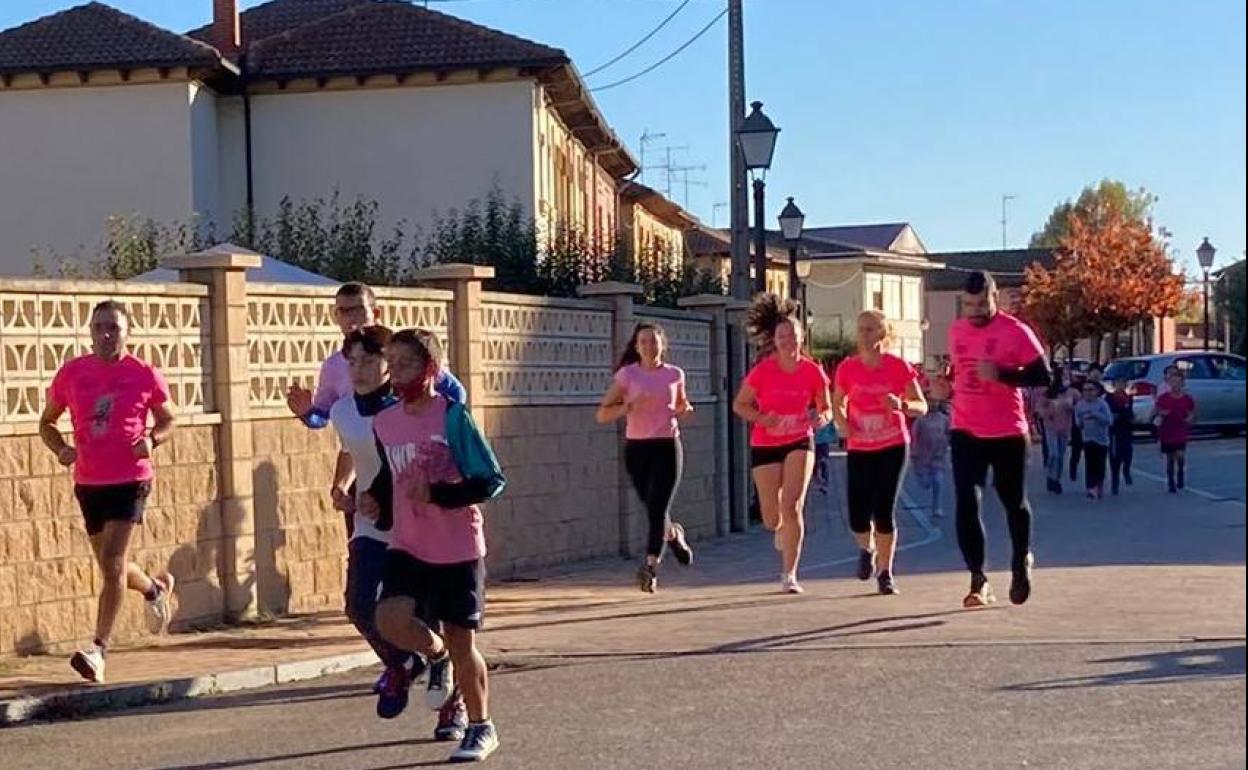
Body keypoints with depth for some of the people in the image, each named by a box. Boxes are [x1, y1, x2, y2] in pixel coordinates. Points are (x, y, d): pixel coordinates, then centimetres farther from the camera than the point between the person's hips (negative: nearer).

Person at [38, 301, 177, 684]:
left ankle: (98, 650, -10)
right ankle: (156, 589, 48)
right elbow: (46, 422, 13)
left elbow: (167, 421, 10)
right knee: (111, 567, 16)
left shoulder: (145, 375, -3)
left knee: (113, 562, -15)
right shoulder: (71, 373, 2)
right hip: (88, 482, 4)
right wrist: (61, 449, -7)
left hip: (131, 480, -4)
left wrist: (152, 440, -12)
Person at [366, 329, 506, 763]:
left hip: (459, 548, -4)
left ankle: (481, 728, 23)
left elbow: (492, 480, -13)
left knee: (462, 641, 3)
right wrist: (379, 503, 3)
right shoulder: (384, 423, 4)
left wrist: (437, 494, -23)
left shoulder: (453, 416, -12)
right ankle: (437, 656, 14)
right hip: (407, 547, 4)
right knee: (390, 619, -20)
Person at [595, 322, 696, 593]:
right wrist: (628, 406, -19)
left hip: (667, 447, -1)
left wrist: (684, 409, 0)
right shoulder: (627, 375, -1)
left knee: (657, 509, -13)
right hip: (636, 448, 1)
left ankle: (650, 566, -14)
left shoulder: (675, 374, 4)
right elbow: (602, 414, -2)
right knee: (652, 509, 12)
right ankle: (673, 534, 44)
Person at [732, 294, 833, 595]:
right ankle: (783, 529, 43)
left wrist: (822, 418, -18)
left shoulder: (812, 372, -6)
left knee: (792, 507, -16)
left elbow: (826, 409, 6)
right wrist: (761, 418, -20)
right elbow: (739, 405, -1)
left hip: (800, 442, 0)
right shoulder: (763, 371, -10)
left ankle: (789, 575, -5)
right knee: (772, 519, 2)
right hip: (765, 445, 0)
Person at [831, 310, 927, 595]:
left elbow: (922, 406, -4)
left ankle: (885, 572, 14)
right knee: (858, 518, -7)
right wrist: (841, 421, -10)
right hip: (859, 450, 2)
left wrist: (902, 405, -26)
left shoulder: (898, 366, -8)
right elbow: (837, 403, 11)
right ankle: (867, 548, 30)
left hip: (892, 448, -2)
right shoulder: (847, 368, -3)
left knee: (884, 512, -7)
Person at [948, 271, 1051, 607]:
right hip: (966, 432, 3)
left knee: (1014, 503, 12)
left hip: (1008, 433, -3)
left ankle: (1021, 563, 38)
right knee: (967, 504, -9)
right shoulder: (956, 331, 8)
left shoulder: (1016, 331, -9)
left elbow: (1043, 376, -11)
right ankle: (978, 580, -3)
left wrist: (1001, 374, -24)